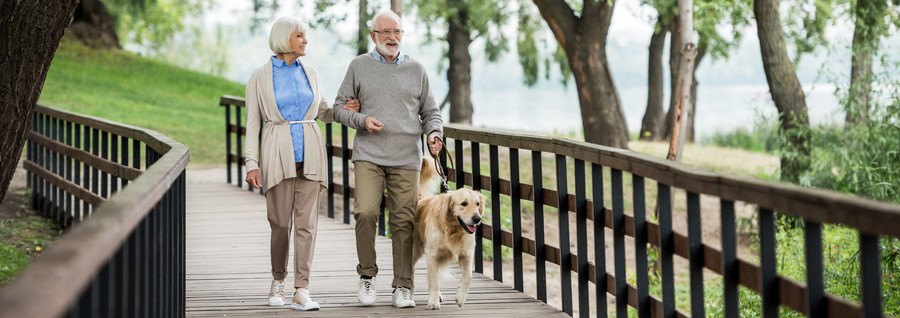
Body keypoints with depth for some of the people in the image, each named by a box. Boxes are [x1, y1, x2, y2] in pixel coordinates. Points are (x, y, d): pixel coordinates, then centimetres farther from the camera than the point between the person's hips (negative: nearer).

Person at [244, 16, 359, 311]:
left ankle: (301, 292, -5)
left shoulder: (309, 73, 11)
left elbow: (322, 112, 21)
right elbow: (253, 123, 0)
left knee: (306, 223, -4)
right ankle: (278, 281, 24)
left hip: (310, 154, 3)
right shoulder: (260, 77, 1)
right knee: (281, 223, 2)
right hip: (278, 154, -3)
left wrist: (344, 110, 0)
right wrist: (251, 162, -8)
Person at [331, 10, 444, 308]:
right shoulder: (359, 66, 8)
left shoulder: (415, 69, 12)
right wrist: (362, 120, -8)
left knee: (404, 221, -2)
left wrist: (434, 132, -3)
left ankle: (403, 286, 6)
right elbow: (339, 107, 10)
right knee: (365, 212, -17)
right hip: (368, 156, -1)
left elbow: (430, 111, 17)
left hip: (406, 159, 1)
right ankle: (367, 275, 1)